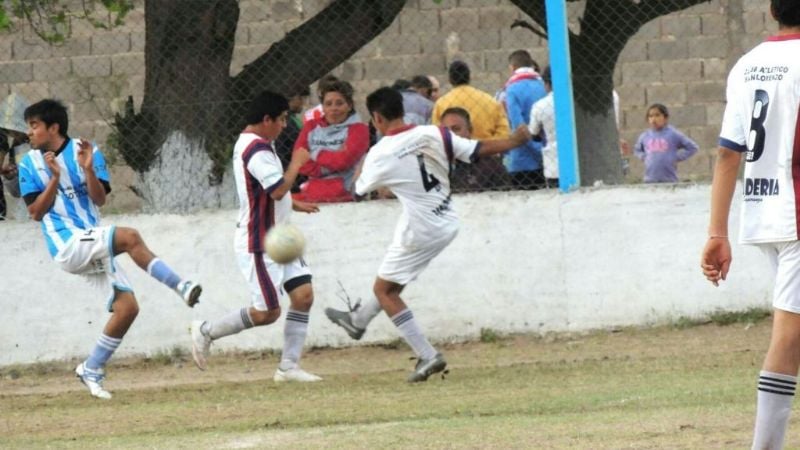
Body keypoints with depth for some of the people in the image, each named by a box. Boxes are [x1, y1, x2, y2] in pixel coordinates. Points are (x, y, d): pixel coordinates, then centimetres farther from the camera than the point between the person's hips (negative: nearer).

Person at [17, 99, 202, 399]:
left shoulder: (84, 151, 7)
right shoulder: (30, 165, 4)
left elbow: (100, 199, -2)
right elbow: (36, 212, -3)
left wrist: (89, 170, -18)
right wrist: (55, 177, -15)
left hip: (94, 248, 4)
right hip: (67, 246, -4)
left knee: (127, 307, -3)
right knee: (129, 237, -28)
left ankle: (91, 371, 10)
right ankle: (181, 286, -28)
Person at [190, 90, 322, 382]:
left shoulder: (252, 144, 15)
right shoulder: (257, 150, -20)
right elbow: (278, 189, -29)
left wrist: (295, 205, 20)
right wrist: (296, 163, -14)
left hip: (278, 239, 10)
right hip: (259, 245, -10)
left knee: (303, 295, 1)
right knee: (267, 312, -7)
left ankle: (289, 366, 3)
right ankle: (206, 331, 10)